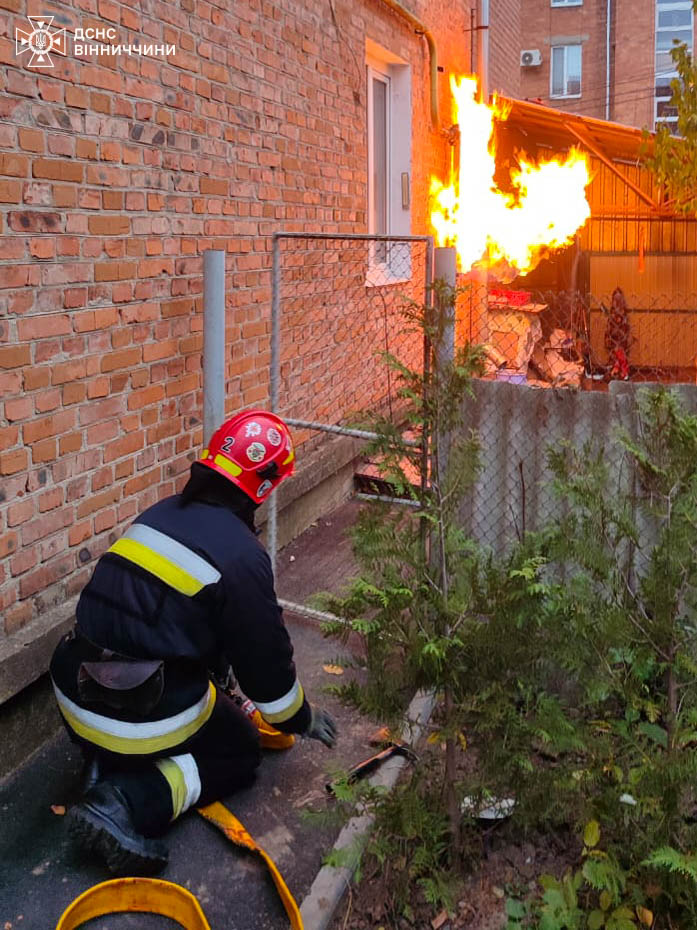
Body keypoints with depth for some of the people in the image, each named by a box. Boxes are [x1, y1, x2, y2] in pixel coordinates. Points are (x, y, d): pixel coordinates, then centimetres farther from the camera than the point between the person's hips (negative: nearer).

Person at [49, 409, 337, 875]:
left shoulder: (159, 514, 6)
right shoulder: (241, 555, -16)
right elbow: (266, 660, -7)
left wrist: (217, 684, 34)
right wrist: (303, 718, 14)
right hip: (144, 719, -7)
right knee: (242, 753, 18)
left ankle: (106, 765, 8)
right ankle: (133, 801, -5)